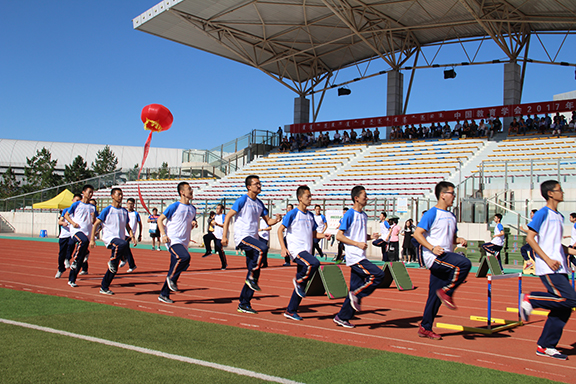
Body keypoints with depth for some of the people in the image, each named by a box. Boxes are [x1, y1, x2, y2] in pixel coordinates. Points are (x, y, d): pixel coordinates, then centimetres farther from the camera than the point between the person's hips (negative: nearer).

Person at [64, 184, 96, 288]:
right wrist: (73, 223, -9)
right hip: (76, 230, -4)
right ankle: (74, 261, -22)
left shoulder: (92, 207, 14)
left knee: (81, 260, 4)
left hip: (87, 233, 4)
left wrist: (93, 218, -8)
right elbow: (66, 215, 8)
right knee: (83, 241, -39)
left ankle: (71, 280, 14)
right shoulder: (76, 204, 3)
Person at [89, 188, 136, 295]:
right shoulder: (107, 210, -4)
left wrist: (132, 236, 6)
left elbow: (127, 226, 22)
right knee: (123, 244, -38)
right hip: (109, 237, -6)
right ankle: (112, 261, -17)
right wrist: (92, 239, -10)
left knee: (114, 268, 5)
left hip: (119, 239, 6)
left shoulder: (124, 211, 13)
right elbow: (96, 224, -4)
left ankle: (104, 287, 16)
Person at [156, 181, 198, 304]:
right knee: (185, 257, -30)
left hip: (183, 242, 7)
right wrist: (163, 234, -14)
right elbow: (160, 219, -2)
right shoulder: (175, 206, -6)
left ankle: (164, 294, 16)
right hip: (173, 240, -7)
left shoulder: (192, 208, 14)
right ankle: (171, 279, -8)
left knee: (174, 269, 6)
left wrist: (193, 224, 3)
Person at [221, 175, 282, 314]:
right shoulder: (243, 200, -4)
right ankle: (251, 278, -17)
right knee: (262, 248, -33)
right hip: (242, 236, -7)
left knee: (254, 272, 4)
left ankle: (243, 304, 12)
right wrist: (224, 236, -14)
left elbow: (268, 221, 18)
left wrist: (276, 220, -5)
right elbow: (228, 216, -7)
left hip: (253, 238, 7)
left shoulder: (259, 203, 16)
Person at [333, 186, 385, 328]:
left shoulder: (364, 215, 16)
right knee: (378, 275, -17)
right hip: (354, 257, -8)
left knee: (356, 287, 8)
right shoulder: (350, 214, -10)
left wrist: (370, 237, 7)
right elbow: (339, 236, -13)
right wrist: (357, 243, -17)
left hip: (360, 257, 9)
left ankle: (342, 318, 15)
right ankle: (357, 295, -3)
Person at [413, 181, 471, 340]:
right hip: (434, 257, -8)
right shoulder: (432, 213, -7)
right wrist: (432, 248, -20)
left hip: (446, 257, 8)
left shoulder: (451, 216, 19)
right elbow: (417, 233, -11)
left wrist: (459, 240, 6)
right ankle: (446, 292, -12)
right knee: (464, 264, -28)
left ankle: (425, 328, 14)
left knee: (435, 296, 6)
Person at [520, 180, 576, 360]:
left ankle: (545, 346, 10)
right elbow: (530, 238, -11)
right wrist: (548, 259, -17)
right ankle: (530, 299, -2)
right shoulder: (543, 213, -5)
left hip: (559, 268, 9)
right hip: (548, 268, -9)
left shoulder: (559, 217, 20)